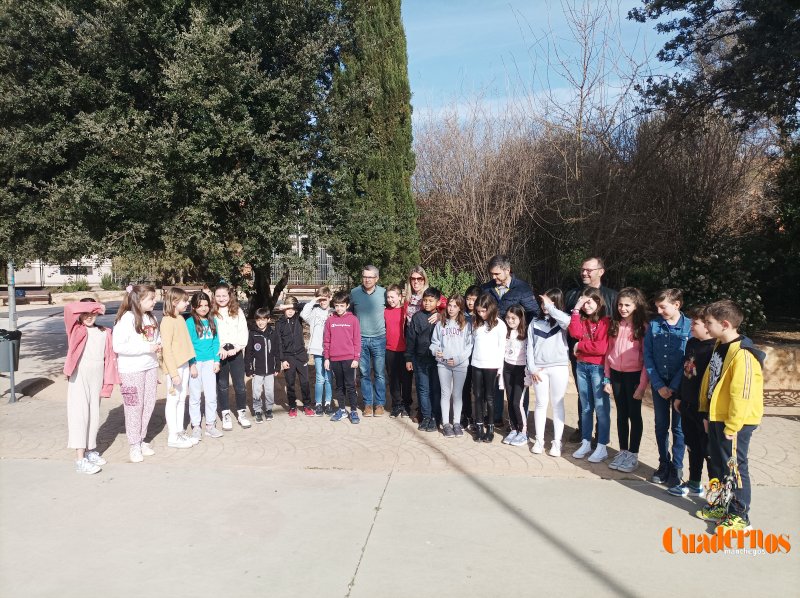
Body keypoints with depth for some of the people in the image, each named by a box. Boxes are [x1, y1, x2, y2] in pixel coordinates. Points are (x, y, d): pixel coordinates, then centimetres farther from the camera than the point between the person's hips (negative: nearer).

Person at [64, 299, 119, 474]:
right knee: (80, 416, -6)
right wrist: (93, 305, -14)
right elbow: (69, 308, -22)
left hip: (97, 380, 4)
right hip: (79, 381, -4)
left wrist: (108, 383, 2)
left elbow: (109, 358, 5)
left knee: (94, 416, 12)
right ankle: (80, 460, -4)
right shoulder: (76, 330, -4)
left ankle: (90, 450, 27)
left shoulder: (104, 333, 6)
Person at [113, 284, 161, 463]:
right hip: (131, 370, -7)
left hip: (150, 367, 7)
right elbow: (118, 346, -21)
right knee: (134, 407, 3)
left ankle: (142, 440, 28)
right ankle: (134, 445, 17)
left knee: (148, 405, 12)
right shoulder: (126, 318, -15)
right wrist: (147, 348, -22)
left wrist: (158, 345, -2)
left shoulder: (150, 317, 8)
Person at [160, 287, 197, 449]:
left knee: (181, 399, 13)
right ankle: (172, 437, 10)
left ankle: (180, 432, 23)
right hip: (174, 367, -8)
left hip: (184, 364, 8)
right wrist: (174, 373, -20)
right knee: (173, 400, 1)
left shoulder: (180, 318, 10)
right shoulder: (167, 321, -14)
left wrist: (191, 363, 12)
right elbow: (166, 348, -17)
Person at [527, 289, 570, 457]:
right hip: (538, 368, 2)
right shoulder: (535, 322, 10)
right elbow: (530, 347, 7)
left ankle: (557, 442, 11)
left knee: (557, 404, 5)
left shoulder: (560, 322, 1)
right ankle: (539, 440, 15)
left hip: (559, 367, -2)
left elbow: (566, 320, -25)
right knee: (541, 403, 7)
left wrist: (550, 307, -13)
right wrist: (532, 368, -2)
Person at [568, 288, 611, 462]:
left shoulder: (605, 321, -9)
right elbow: (575, 333, -8)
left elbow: (601, 348, -17)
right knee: (585, 408, 13)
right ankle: (585, 443, 21)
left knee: (601, 408, 0)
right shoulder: (582, 320, 11)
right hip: (582, 366, 6)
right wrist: (576, 310, -7)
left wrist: (579, 346, -6)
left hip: (598, 367, -6)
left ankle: (602, 447, 6)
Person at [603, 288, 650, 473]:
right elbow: (609, 352, 9)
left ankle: (633, 455, 17)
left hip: (634, 374, -4)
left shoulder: (643, 327, -8)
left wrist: (642, 384, -14)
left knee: (634, 415, 6)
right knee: (621, 414, 13)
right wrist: (607, 378, 7)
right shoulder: (614, 325, 6)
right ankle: (622, 451, 24)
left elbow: (647, 357, -10)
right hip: (616, 374, 4)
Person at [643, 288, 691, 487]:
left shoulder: (689, 327, -10)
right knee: (661, 426, 11)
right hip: (659, 384, 3)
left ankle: (677, 467, 21)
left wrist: (673, 387, -13)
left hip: (680, 386, -3)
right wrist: (659, 385, -9)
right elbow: (648, 357, -2)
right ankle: (664, 464, 25)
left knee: (678, 427, 7)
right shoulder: (653, 325, -2)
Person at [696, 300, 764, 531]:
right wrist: (706, 413, 14)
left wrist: (732, 426, -20)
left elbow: (742, 394, -23)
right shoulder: (719, 347, 8)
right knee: (718, 465, 18)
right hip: (717, 418, 9)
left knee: (735, 467, 3)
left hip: (735, 422, -9)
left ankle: (739, 516, 17)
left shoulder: (743, 353, -21)